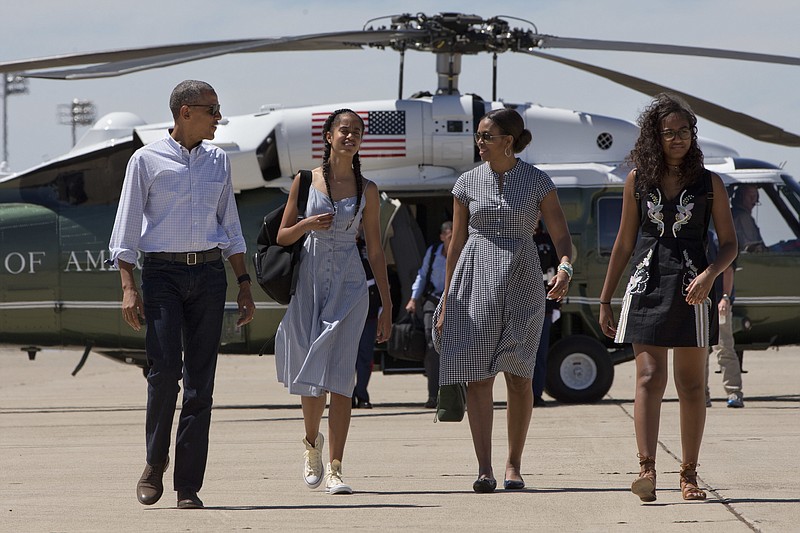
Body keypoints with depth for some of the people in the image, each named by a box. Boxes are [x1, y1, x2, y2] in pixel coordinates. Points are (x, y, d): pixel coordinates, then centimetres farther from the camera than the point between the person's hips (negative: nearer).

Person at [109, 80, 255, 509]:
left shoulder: (218, 161, 15)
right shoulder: (147, 160, 1)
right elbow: (126, 227, 0)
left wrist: (244, 286, 15)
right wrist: (128, 288, -9)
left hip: (209, 273, 4)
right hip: (163, 272, -4)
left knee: (200, 382, -1)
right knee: (164, 370, -15)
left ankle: (188, 486, 1)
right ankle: (154, 465, 6)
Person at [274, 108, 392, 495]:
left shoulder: (366, 190, 6)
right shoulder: (306, 181, 4)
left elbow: (375, 249, 9)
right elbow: (282, 237, 9)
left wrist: (386, 304, 7)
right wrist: (308, 225, -12)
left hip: (349, 285, -1)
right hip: (309, 282, 1)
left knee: (339, 374, -11)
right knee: (310, 374, 6)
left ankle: (334, 469, -11)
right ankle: (312, 442, 34)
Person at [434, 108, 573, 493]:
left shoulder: (538, 183, 1)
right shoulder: (468, 183, 6)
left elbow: (562, 237, -1)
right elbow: (456, 244, 11)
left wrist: (565, 270, -23)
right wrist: (446, 301, 10)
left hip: (520, 286, -1)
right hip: (475, 283, 1)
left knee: (518, 377, -1)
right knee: (478, 377, -6)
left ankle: (514, 464, 10)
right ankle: (484, 467, -7)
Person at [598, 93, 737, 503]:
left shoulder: (708, 183, 3)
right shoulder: (638, 180, 6)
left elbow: (729, 243, 5)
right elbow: (624, 244, 13)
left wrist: (709, 274, -15)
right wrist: (605, 301, 13)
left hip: (690, 288, 0)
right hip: (647, 285, 0)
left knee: (691, 385, 4)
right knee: (649, 378, -12)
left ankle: (689, 475, 11)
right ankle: (646, 470, -22)